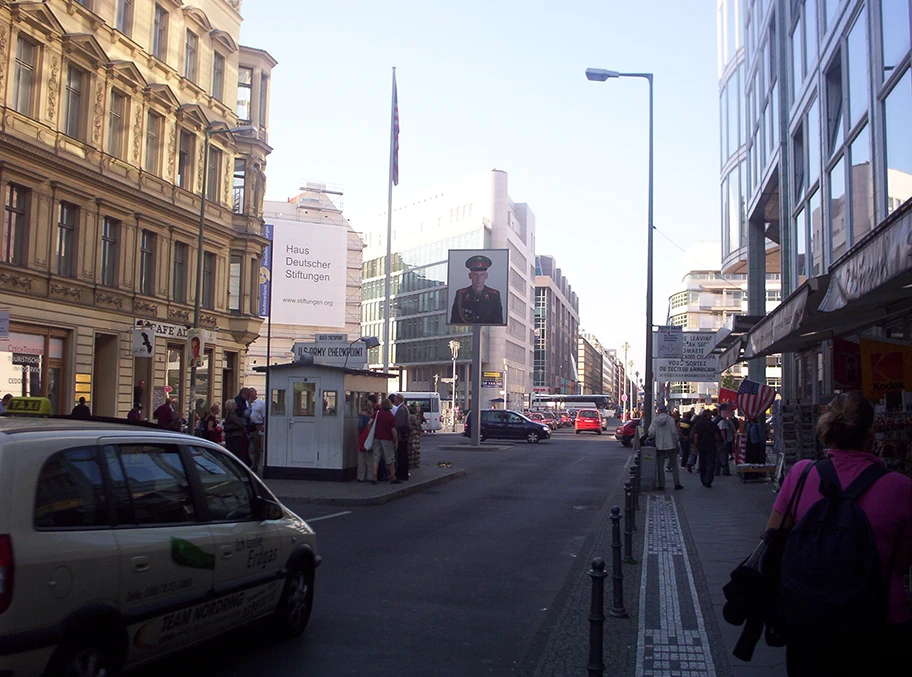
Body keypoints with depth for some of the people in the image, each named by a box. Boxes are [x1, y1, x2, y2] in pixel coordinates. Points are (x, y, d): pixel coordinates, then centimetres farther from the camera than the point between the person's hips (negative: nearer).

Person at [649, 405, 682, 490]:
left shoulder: (655, 420, -2)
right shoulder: (670, 419, -7)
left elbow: (651, 433, -5)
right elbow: (674, 432, -9)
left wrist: (651, 439, 15)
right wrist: (676, 442, 2)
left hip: (660, 446, 2)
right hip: (671, 445, -1)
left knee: (660, 465, 7)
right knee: (674, 465, 8)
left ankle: (661, 485, 6)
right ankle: (677, 484, 8)